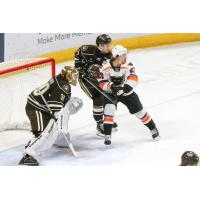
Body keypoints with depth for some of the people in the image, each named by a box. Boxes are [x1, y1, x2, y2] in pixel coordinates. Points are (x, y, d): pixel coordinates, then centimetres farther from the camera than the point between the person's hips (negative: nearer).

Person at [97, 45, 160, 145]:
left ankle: (153, 129, 25)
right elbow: (101, 83, -17)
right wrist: (111, 86, -35)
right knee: (109, 110, -22)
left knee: (139, 111, 6)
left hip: (126, 92, 1)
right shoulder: (106, 68, -23)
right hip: (111, 93, -1)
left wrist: (126, 87, -46)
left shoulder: (127, 66, -20)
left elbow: (133, 77, -30)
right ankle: (107, 135, -13)